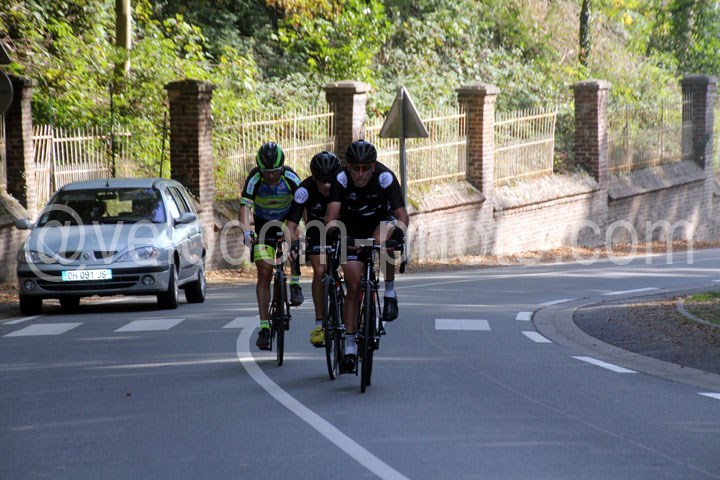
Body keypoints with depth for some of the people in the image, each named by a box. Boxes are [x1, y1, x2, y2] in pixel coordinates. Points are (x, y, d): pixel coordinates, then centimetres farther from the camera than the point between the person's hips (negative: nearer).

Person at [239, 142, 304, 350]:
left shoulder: (290, 178, -26)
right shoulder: (254, 179, -26)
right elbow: (245, 207, -36)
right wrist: (246, 231, -53)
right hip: (264, 225, 0)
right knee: (264, 273, -9)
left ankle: (295, 284, -16)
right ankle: (264, 326, -5)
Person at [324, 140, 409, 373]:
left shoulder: (385, 177, -28)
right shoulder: (341, 179, -25)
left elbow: (402, 214, -32)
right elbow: (332, 214, -34)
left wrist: (399, 232, -52)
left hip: (382, 221, -1)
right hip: (352, 229, 1)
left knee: (381, 241, -38)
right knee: (353, 288, -7)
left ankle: (390, 291, -16)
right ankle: (350, 347, 1)